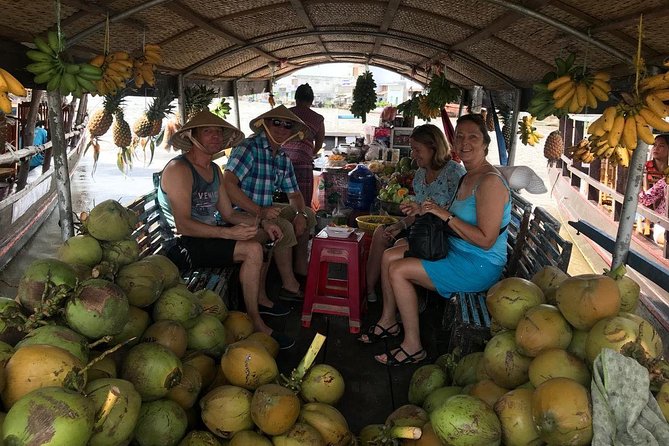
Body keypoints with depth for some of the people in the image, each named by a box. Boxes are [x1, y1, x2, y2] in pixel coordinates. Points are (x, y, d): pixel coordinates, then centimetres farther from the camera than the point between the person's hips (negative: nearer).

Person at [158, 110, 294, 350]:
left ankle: (261, 300, 25)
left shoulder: (214, 169, 11)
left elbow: (228, 214, 12)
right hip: (186, 244, -10)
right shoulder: (179, 169, -19)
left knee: (258, 235, 19)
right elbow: (183, 225, -27)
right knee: (252, 249, -24)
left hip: (208, 234, 10)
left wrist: (262, 223, -2)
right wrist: (228, 233, -33)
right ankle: (255, 325, -16)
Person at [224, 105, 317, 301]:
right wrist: (259, 212, -33)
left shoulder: (283, 158, 9)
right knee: (285, 228, -28)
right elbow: (228, 184, -30)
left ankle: (301, 268, 24)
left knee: (308, 215, 14)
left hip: (265, 209, 10)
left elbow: (294, 194, 16)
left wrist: (300, 214, -6)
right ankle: (290, 286, -12)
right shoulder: (249, 147, -18)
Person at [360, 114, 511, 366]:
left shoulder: (491, 182, -21)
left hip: (480, 267, -10)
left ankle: (413, 347, -5)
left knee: (398, 270, -18)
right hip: (455, 251, 10)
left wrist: (445, 215, -23)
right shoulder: (467, 177, 11)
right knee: (389, 255, 7)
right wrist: (424, 213, 4)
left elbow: (486, 239, -26)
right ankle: (389, 320, 21)